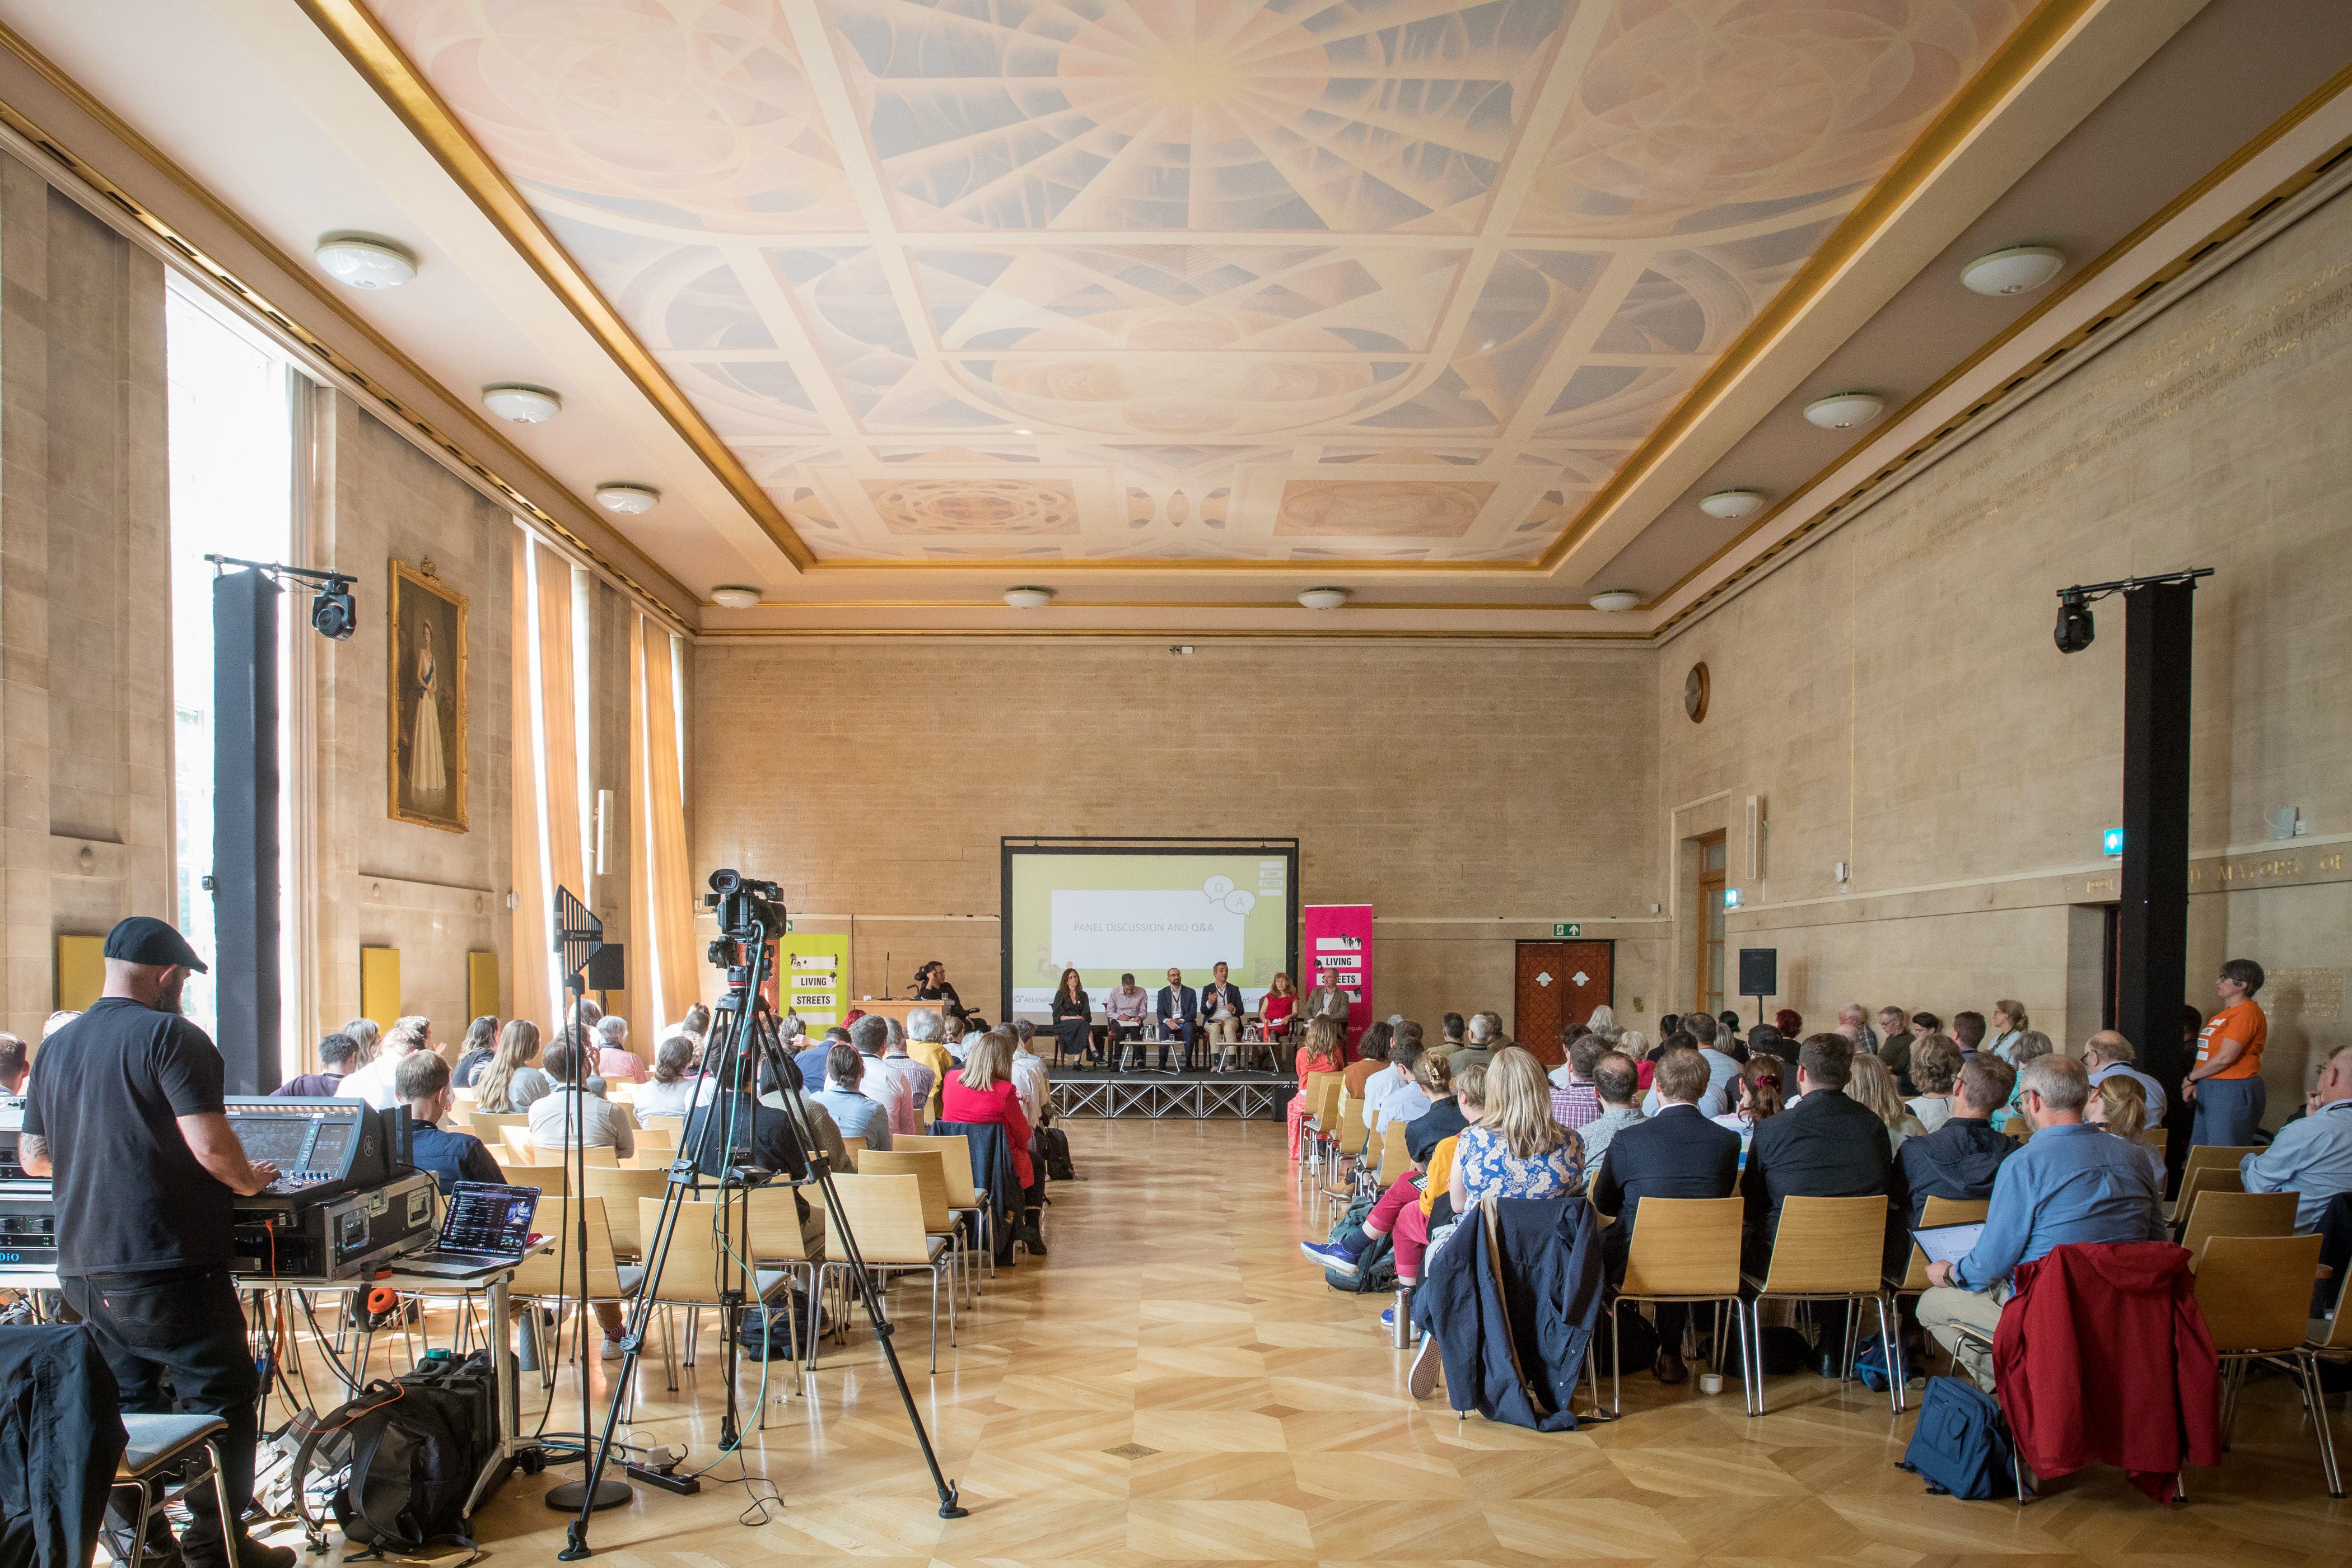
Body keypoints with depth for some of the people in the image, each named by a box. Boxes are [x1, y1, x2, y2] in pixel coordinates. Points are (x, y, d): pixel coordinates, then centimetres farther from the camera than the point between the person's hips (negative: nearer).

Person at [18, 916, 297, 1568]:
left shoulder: (57, 1046, 11)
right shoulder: (171, 1036, -13)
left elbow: (31, 1155, 19)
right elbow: (210, 1147, -20)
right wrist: (248, 1182, -2)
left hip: (82, 1268, 8)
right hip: (166, 1265, -7)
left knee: (124, 1406, 17)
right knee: (221, 1398, 4)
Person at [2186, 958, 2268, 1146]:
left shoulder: (2247, 1013, -12)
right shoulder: (2224, 1014, 19)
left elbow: (2225, 1058, -19)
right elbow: (2206, 1054, 19)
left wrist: (2191, 1077, -7)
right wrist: (2195, 1083, 4)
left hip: (2233, 1092, -10)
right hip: (2208, 1090, 10)